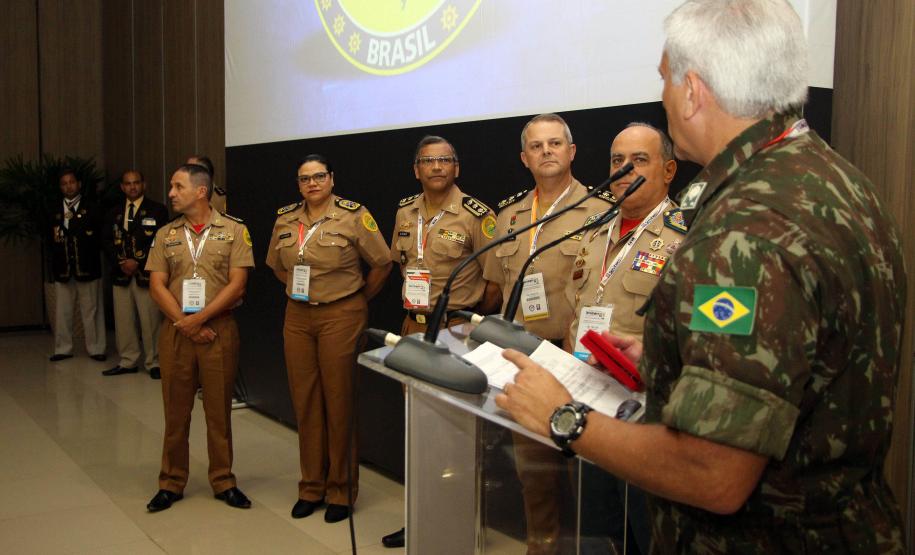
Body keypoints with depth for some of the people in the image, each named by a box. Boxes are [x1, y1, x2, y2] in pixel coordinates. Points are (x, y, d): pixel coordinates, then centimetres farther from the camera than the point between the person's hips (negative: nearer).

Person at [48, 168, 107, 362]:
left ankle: (95, 348, 7)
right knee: (62, 310, 5)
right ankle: (63, 349, 14)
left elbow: (94, 233, -4)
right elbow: (52, 238, 11)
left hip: (86, 266, -3)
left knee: (91, 310, 0)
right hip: (62, 267, 3)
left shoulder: (91, 208, 6)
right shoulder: (55, 212, 14)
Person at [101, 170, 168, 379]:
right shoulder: (114, 213, 16)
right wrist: (120, 262, -5)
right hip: (121, 274, 5)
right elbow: (106, 241, 11)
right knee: (123, 321, 8)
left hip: (146, 273, -4)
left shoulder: (157, 210, 1)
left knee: (150, 321, -4)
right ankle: (127, 362, 18)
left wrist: (138, 263, -13)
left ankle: (154, 363, 6)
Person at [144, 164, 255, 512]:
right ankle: (171, 483, 22)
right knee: (175, 410, 9)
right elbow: (157, 286, 3)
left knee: (219, 409, 5)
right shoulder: (165, 235, 9)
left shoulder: (234, 231, -1)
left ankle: (223, 482, 18)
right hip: (175, 330, 3)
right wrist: (183, 322, -9)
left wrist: (200, 318, -13)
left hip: (219, 329, -2)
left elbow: (237, 284, -7)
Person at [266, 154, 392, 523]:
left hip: (340, 316, -5)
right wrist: (298, 290, 12)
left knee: (338, 401, 2)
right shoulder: (285, 219, 8)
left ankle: (341, 490, 17)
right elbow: (276, 265, 22)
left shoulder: (353, 216, -8)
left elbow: (382, 263, -5)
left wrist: (358, 298, 2)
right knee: (304, 401, 9)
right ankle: (311, 487, 24)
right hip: (297, 317, 5)